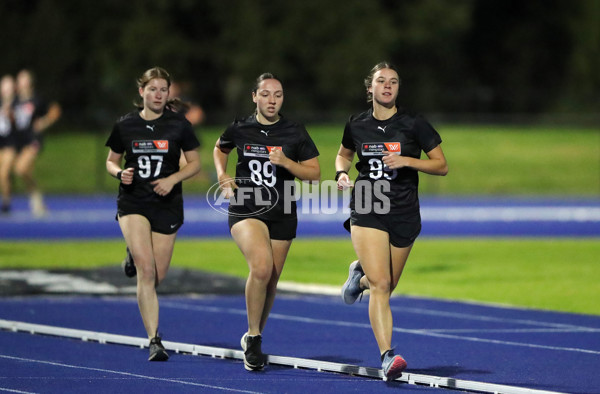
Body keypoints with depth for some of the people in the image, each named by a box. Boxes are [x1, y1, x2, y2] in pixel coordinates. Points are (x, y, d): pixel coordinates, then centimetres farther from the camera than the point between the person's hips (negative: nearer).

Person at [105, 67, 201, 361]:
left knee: (157, 276, 5)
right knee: (146, 270, -17)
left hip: (166, 204, 1)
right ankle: (154, 341, -16)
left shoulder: (179, 125, -1)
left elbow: (194, 163, 6)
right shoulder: (125, 125, 1)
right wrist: (120, 173, -10)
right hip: (133, 203, -1)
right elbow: (111, 160, 12)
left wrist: (173, 179, -12)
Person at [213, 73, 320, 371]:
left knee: (269, 282, 9)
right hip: (245, 210, -2)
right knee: (261, 266, -27)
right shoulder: (240, 129, 0)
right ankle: (253, 337, -13)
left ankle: (254, 338, 32)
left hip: (281, 215, 2)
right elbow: (219, 149, 21)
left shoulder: (295, 133, -1)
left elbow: (314, 173, 1)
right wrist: (222, 175, 3)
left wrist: (286, 162, -15)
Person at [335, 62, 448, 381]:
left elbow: (442, 166, -1)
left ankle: (359, 275, 49)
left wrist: (406, 160, -16)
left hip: (404, 214, 1)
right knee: (380, 285, -15)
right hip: (367, 212, -1)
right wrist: (341, 173, 1)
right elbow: (343, 154, 23)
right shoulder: (357, 126, 3)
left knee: (388, 285, 13)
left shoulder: (413, 125, -4)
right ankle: (387, 356, -19)